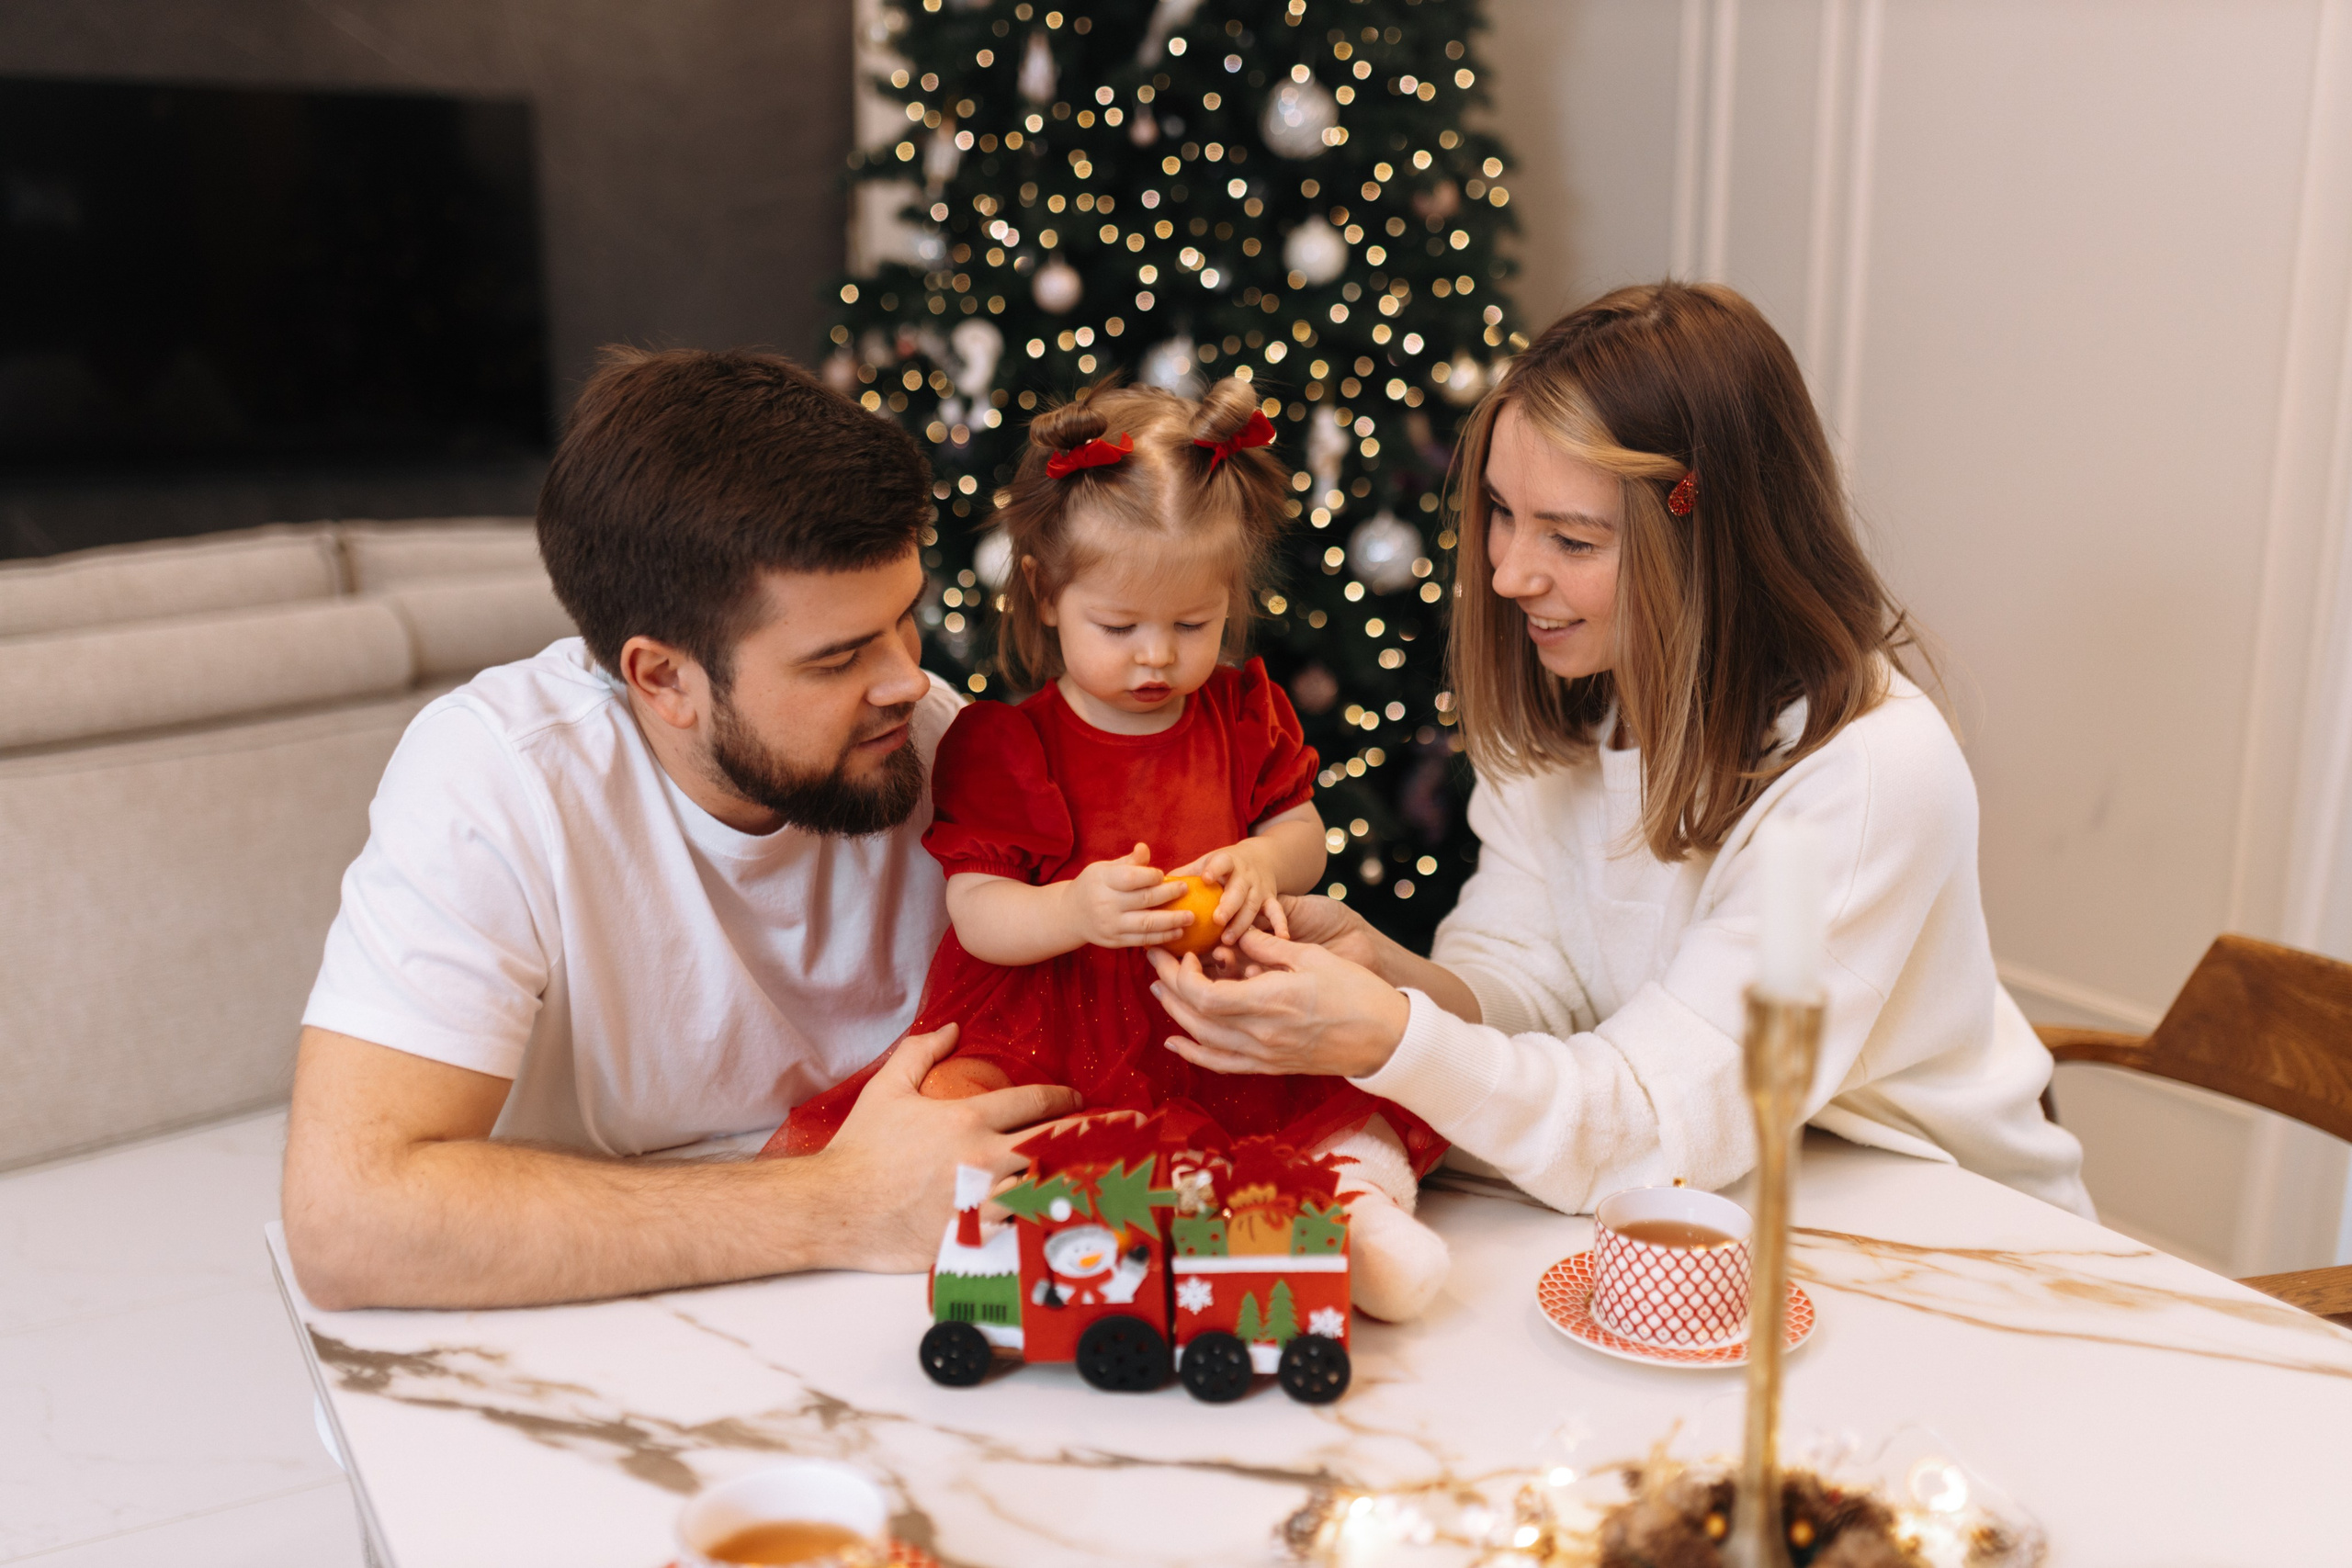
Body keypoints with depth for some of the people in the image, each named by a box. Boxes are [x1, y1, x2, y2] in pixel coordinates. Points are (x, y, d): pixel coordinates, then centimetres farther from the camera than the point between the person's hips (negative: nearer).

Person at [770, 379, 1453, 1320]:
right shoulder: (1000, 743, -4)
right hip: (1046, 1041, -3)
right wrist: (1073, 910, -30)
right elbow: (977, 913, -8)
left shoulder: (1245, 712, 8)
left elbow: (1303, 833, 14)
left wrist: (1265, 862, -12)